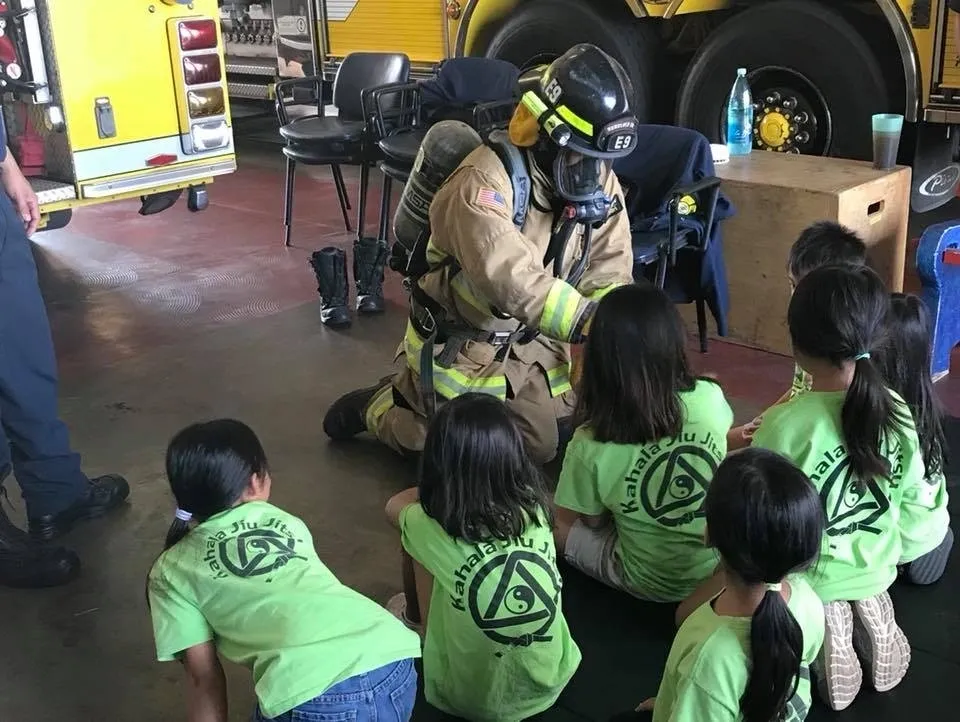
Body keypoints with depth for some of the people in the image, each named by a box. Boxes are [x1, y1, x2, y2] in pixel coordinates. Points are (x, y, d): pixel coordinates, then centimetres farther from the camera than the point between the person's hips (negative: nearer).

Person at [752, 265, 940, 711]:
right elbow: (913, 507, -3)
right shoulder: (898, 413, -14)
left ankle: (820, 622, 0)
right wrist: (885, 556, 15)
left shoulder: (783, 425, -29)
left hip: (803, 579, -4)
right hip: (874, 571, 5)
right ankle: (868, 610, 8)